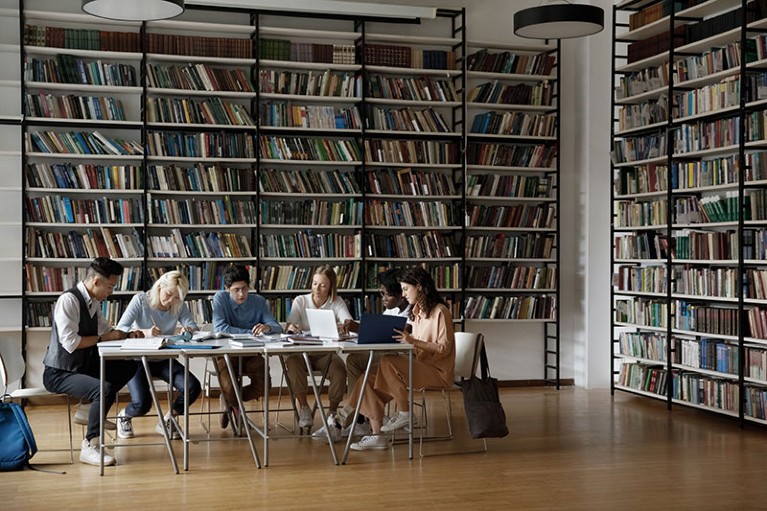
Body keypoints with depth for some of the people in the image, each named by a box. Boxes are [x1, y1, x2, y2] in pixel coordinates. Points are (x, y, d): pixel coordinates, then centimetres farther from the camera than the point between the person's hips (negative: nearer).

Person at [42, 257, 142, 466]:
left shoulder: (94, 302, 5)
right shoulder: (69, 300, -19)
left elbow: (105, 330, 20)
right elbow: (70, 342, -26)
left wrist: (127, 334, 2)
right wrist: (102, 338, -15)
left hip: (85, 366, 9)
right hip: (59, 373, -9)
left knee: (128, 367, 0)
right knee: (106, 389, -29)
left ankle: (93, 410, 6)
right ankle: (89, 447, -15)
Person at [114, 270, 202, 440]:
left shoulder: (179, 306, -1)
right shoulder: (140, 300, -13)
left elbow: (193, 327, -7)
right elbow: (120, 329, -21)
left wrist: (189, 330, -33)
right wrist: (144, 332, -40)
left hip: (163, 360, 4)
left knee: (193, 388, -19)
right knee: (141, 404, -25)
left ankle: (168, 420, 11)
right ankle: (124, 415, 16)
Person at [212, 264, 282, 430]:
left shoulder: (258, 301, 0)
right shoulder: (220, 298, -7)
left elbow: (277, 327, -6)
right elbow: (219, 327, -20)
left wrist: (268, 327, -32)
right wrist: (250, 333, -21)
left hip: (251, 354, 3)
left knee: (263, 388, -17)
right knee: (228, 388, -26)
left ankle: (229, 400, 17)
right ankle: (236, 407, 16)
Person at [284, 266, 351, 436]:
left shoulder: (337, 302, 4)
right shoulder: (300, 301, 7)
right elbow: (288, 326, -5)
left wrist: (343, 327, -39)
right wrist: (291, 327, -31)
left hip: (326, 353, 0)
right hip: (303, 351, 0)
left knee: (339, 369, -32)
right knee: (292, 362, -34)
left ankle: (332, 414, -16)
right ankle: (303, 407, -15)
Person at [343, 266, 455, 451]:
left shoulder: (440, 311, -9)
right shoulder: (417, 312, 18)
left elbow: (444, 348, -16)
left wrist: (413, 341, -24)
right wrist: (404, 340, 1)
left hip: (437, 372, -8)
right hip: (419, 367, 9)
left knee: (388, 362, -31)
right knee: (369, 378, -10)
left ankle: (404, 414, -16)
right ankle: (377, 435, -11)